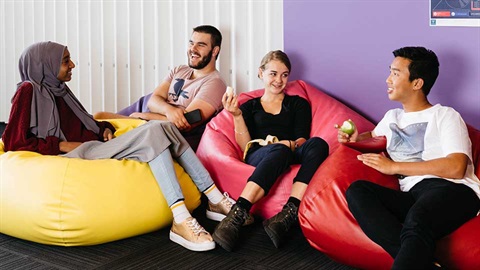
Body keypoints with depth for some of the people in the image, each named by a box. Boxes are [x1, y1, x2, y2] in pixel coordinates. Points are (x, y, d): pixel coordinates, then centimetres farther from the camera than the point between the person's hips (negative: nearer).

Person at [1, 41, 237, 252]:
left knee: (162, 128, -10)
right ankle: (180, 222, -38)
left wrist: (104, 128, 10)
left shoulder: (58, 88, 22)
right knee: (153, 132, -25)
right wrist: (63, 145, -12)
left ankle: (215, 199, -14)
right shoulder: (29, 90, -2)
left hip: (94, 149, 8)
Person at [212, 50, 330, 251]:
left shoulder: (298, 104, 25)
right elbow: (246, 147, 12)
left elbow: (302, 140, 11)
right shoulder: (249, 107, 24)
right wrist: (237, 115, -1)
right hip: (258, 158, -1)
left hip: (293, 155, 1)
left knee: (318, 143, -35)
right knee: (279, 151, -40)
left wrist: (291, 144, -13)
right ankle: (237, 215, -52)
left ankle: (288, 214, -48)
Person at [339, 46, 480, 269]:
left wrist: (393, 167, -5)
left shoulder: (445, 115, 8)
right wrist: (355, 138, 24)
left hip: (453, 190, -6)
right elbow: (373, 136, 51)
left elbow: (456, 168, -7)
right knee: (357, 190, -26)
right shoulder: (392, 117, 30)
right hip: (413, 196, 6)